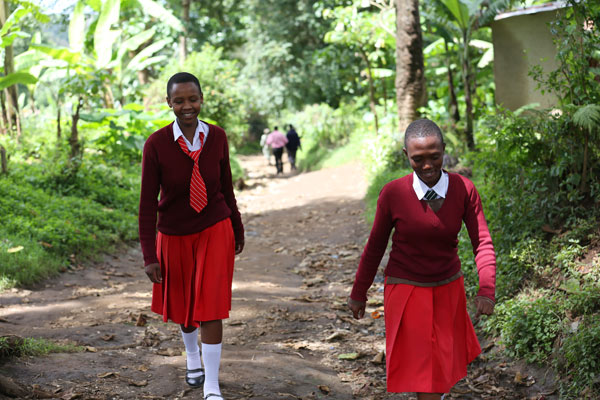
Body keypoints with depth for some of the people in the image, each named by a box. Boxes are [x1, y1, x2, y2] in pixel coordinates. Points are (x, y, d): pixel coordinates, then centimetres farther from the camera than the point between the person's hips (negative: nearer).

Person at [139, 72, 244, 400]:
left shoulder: (217, 137, -10)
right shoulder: (156, 144, -17)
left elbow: (226, 186, 4)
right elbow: (147, 201, -15)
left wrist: (238, 229, 13)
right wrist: (149, 256, -16)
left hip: (215, 231, 0)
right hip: (174, 235, 0)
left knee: (211, 307, -6)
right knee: (183, 304, 19)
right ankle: (193, 357, 48)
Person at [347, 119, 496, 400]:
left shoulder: (463, 190, -13)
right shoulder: (393, 194, -16)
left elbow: (482, 243, -11)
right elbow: (375, 247, -4)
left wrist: (487, 289, -24)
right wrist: (358, 293, 5)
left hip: (449, 289, 3)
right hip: (406, 290, -3)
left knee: (446, 363, 20)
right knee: (423, 370, -2)